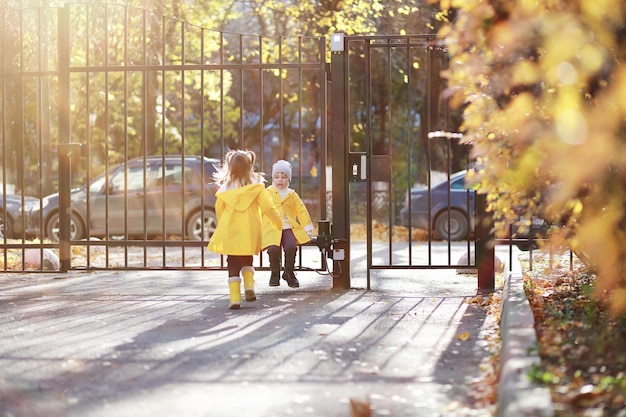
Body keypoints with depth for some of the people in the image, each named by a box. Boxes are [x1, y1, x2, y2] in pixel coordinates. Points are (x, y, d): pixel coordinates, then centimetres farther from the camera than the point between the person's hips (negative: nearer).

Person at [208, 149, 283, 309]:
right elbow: (268, 207, -5)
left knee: (233, 266, 8)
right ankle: (249, 285, -1)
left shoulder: (225, 189, -1)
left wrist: (222, 227, 26)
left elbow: (219, 210, 9)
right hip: (250, 232, 0)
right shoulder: (257, 187, -4)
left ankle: (235, 297, -3)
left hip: (230, 232, 0)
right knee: (247, 261, 21)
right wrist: (278, 223, 8)